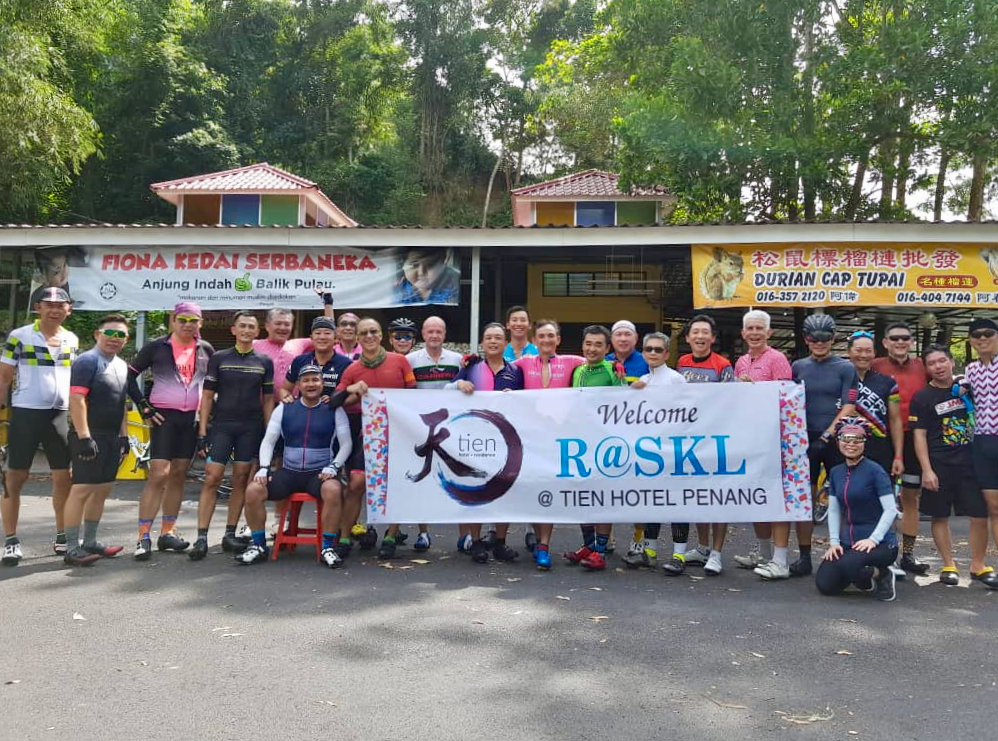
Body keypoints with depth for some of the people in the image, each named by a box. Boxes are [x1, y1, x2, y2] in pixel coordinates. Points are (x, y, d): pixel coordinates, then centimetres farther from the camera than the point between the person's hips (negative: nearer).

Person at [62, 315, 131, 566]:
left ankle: (90, 542, 22)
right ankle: (71, 549, -4)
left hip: (112, 437, 9)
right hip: (90, 437, -9)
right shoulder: (87, 361, -10)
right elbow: (76, 400, -18)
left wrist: (123, 436, 18)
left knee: (102, 490, 12)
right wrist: (84, 437, -23)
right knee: (82, 489, -8)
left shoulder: (122, 365, 16)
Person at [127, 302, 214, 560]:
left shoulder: (206, 350, 8)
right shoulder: (157, 347, -1)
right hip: (164, 416, -4)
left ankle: (167, 532, 17)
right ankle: (143, 537, -8)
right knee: (159, 474, -12)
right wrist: (143, 405, -5)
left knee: (178, 474, 8)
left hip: (192, 419, 4)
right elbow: (130, 374, 2)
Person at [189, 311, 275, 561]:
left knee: (241, 480, 4)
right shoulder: (218, 358, 5)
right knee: (211, 478, -7)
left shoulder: (264, 362, 8)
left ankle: (230, 535, 13)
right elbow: (207, 396, 4)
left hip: (252, 428, 1)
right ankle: (201, 537, -3)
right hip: (222, 426, -1)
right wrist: (202, 432, -3)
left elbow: (268, 400, 10)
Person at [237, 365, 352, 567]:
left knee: (333, 490, -35)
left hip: (320, 474, -2)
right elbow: (268, 441, 8)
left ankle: (328, 548, -20)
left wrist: (333, 467, -13)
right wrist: (264, 468, -7)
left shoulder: (334, 410, 3)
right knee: (253, 490, -19)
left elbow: (346, 444, 2)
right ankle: (259, 546, -2)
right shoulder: (284, 409, 9)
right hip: (289, 472, 3)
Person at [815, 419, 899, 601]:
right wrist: (834, 541, -1)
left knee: (847, 565, -34)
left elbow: (891, 510, -13)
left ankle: (882, 575, 0)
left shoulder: (874, 470, -10)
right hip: (848, 543, 6)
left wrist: (873, 539, -22)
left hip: (880, 543, -5)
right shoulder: (835, 472, 8)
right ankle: (864, 577, 18)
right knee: (825, 585, -11)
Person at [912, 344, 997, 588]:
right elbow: (919, 435, -5)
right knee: (940, 516, 3)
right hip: (939, 465, -3)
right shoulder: (921, 398, -2)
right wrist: (927, 470, -12)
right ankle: (949, 565, 16)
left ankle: (978, 565, 16)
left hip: (971, 461, 3)